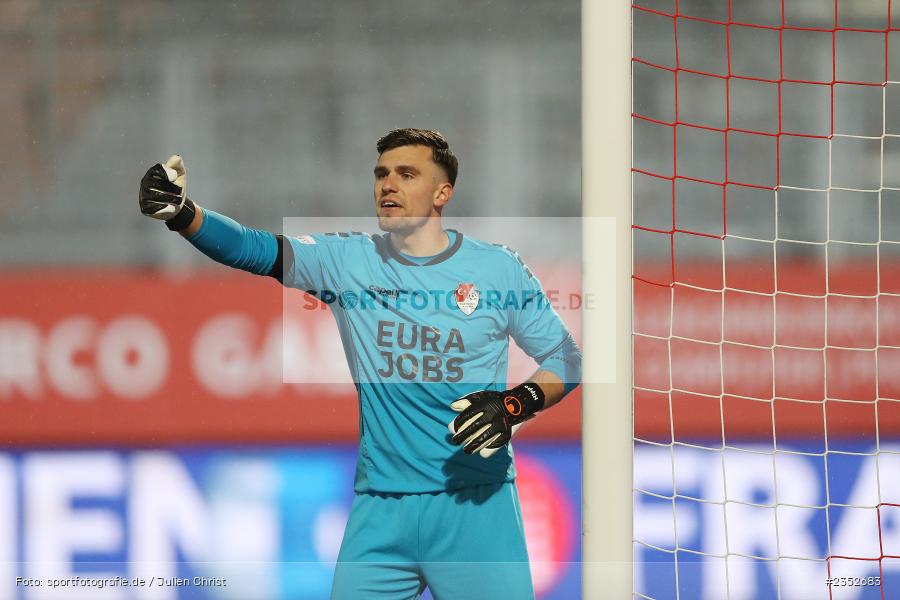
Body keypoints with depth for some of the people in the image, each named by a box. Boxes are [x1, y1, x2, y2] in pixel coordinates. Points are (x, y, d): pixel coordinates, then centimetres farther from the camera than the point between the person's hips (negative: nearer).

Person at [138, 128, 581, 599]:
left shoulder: (498, 268, 1)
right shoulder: (347, 260, 3)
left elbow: (565, 359, 8)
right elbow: (257, 250, -12)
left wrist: (516, 405, -12)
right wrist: (181, 214, -30)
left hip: (476, 503, -2)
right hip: (380, 509, 2)